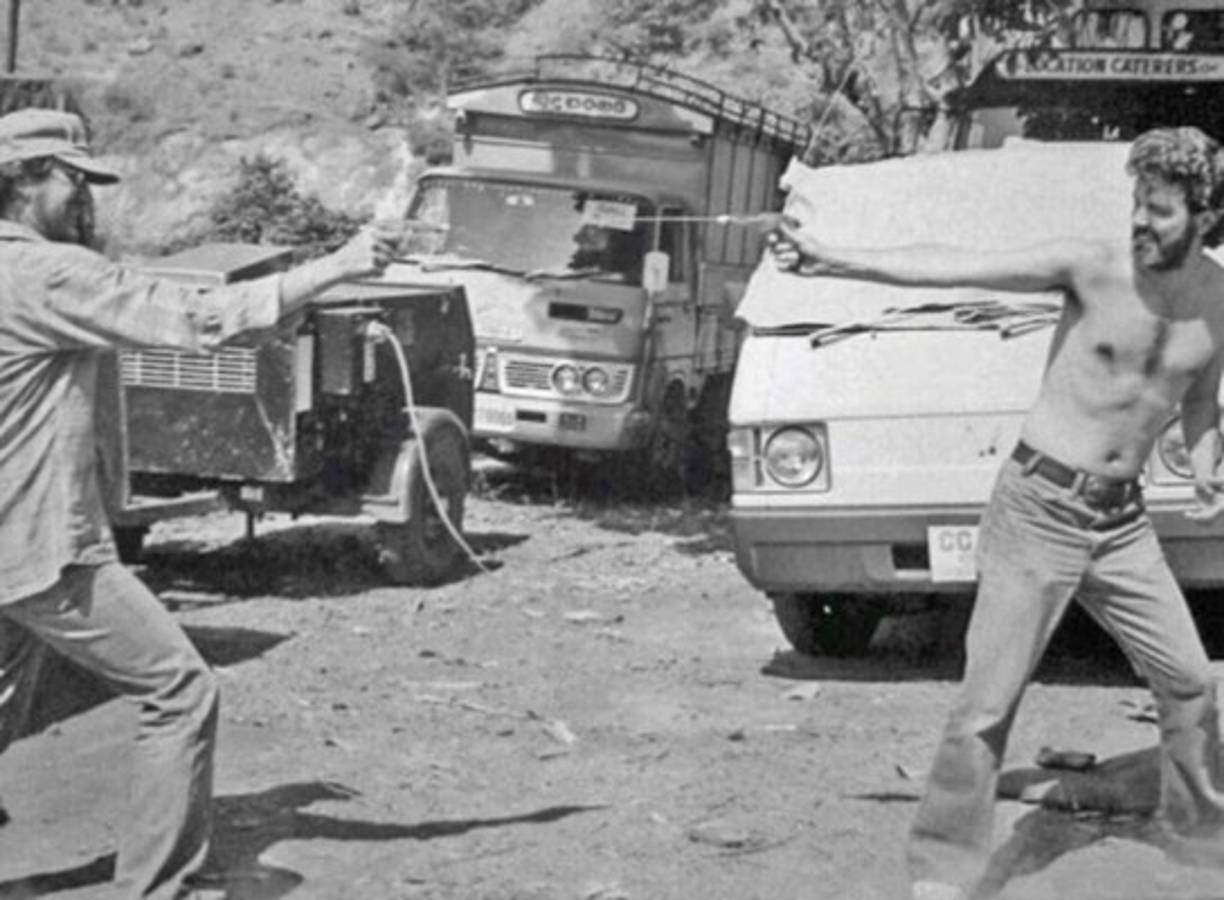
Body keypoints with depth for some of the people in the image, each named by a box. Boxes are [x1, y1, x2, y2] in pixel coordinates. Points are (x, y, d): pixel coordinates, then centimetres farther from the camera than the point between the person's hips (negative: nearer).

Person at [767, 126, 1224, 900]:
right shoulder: (1090, 267, -14)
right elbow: (951, 268, -23)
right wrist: (833, 259, -33)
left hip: (1122, 518, 5)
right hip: (1040, 509, -5)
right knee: (989, 703, -6)